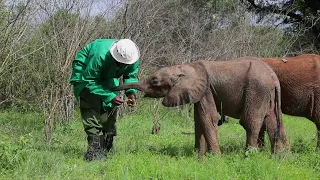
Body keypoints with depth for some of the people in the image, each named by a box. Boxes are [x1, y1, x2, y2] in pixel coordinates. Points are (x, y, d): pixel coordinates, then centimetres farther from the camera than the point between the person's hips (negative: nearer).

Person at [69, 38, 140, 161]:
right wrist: (110, 96, -41)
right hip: (85, 73, -6)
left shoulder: (133, 58, -25)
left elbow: (131, 76, -7)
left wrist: (131, 92, -29)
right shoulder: (99, 56, -43)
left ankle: (107, 149, 16)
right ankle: (95, 148, -26)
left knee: (111, 107, 2)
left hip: (108, 78, 6)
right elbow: (89, 82, -33)